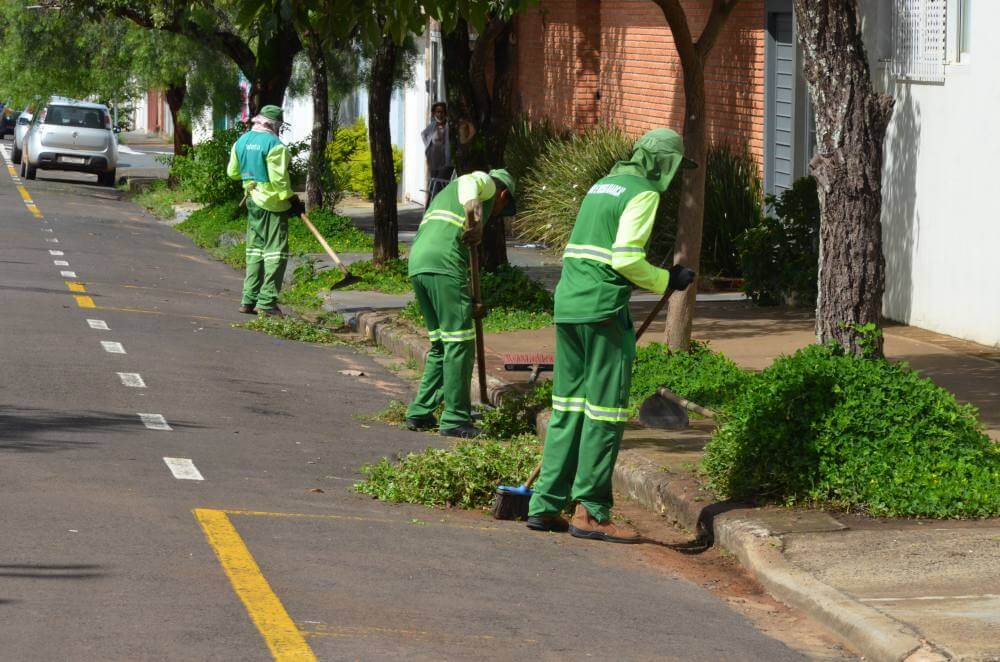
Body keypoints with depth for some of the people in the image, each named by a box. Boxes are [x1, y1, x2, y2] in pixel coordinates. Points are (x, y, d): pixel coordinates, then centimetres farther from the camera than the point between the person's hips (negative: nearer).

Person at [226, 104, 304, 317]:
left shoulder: (242, 141, 7)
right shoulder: (274, 144, -17)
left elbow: (232, 172, 16)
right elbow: (279, 179, -20)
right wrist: (293, 200, -10)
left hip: (252, 201, 8)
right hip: (273, 203, -8)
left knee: (255, 249, 16)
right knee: (275, 251, -3)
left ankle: (249, 299, 16)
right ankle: (266, 302, -6)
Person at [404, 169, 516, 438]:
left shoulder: (448, 193, 37)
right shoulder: (487, 183, 13)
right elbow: (468, 183, -14)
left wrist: (469, 303, 30)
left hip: (417, 264, 9)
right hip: (444, 264, -9)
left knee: (440, 344, 18)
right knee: (459, 343, -5)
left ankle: (420, 412, 19)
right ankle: (455, 419, -5)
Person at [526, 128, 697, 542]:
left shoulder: (603, 185, 20)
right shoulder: (643, 193, -6)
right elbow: (626, 258, -16)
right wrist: (666, 281, -2)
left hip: (567, 303, 9)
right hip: (604, 306, -9)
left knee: (568, 406, 12)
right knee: (605, 409, -4)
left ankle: (546, 505, 12)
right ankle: (591, 512, -3)